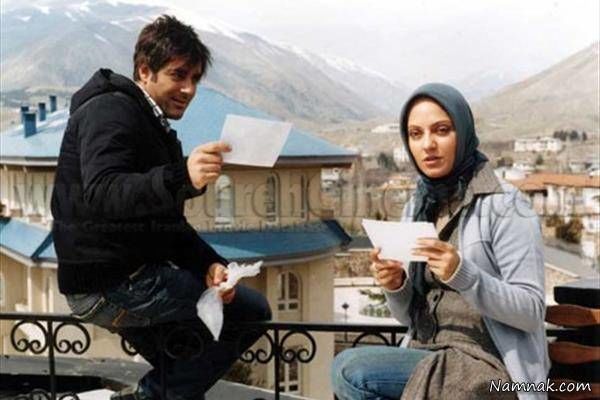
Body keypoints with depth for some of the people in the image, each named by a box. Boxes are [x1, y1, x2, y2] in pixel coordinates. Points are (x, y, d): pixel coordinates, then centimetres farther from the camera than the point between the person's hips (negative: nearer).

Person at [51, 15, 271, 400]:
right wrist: (179, 178, -49)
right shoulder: (111, 111, -13)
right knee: (252, 309, -8)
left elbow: (167, 223, 13)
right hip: (109, 282, -10)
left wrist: (208, 264, -5)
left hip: (127, 277, 10)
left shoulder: (154, 128, 17)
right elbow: (101, 194, -33)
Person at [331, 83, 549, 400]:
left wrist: (462, 275, -27)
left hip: (489, 368, -6)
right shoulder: (417, 209, 10)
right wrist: (395, 287, -10)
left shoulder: (503, 206, -9)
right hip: (426, 358, 6)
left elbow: (531, 311, -13)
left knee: (350, 369, -25)